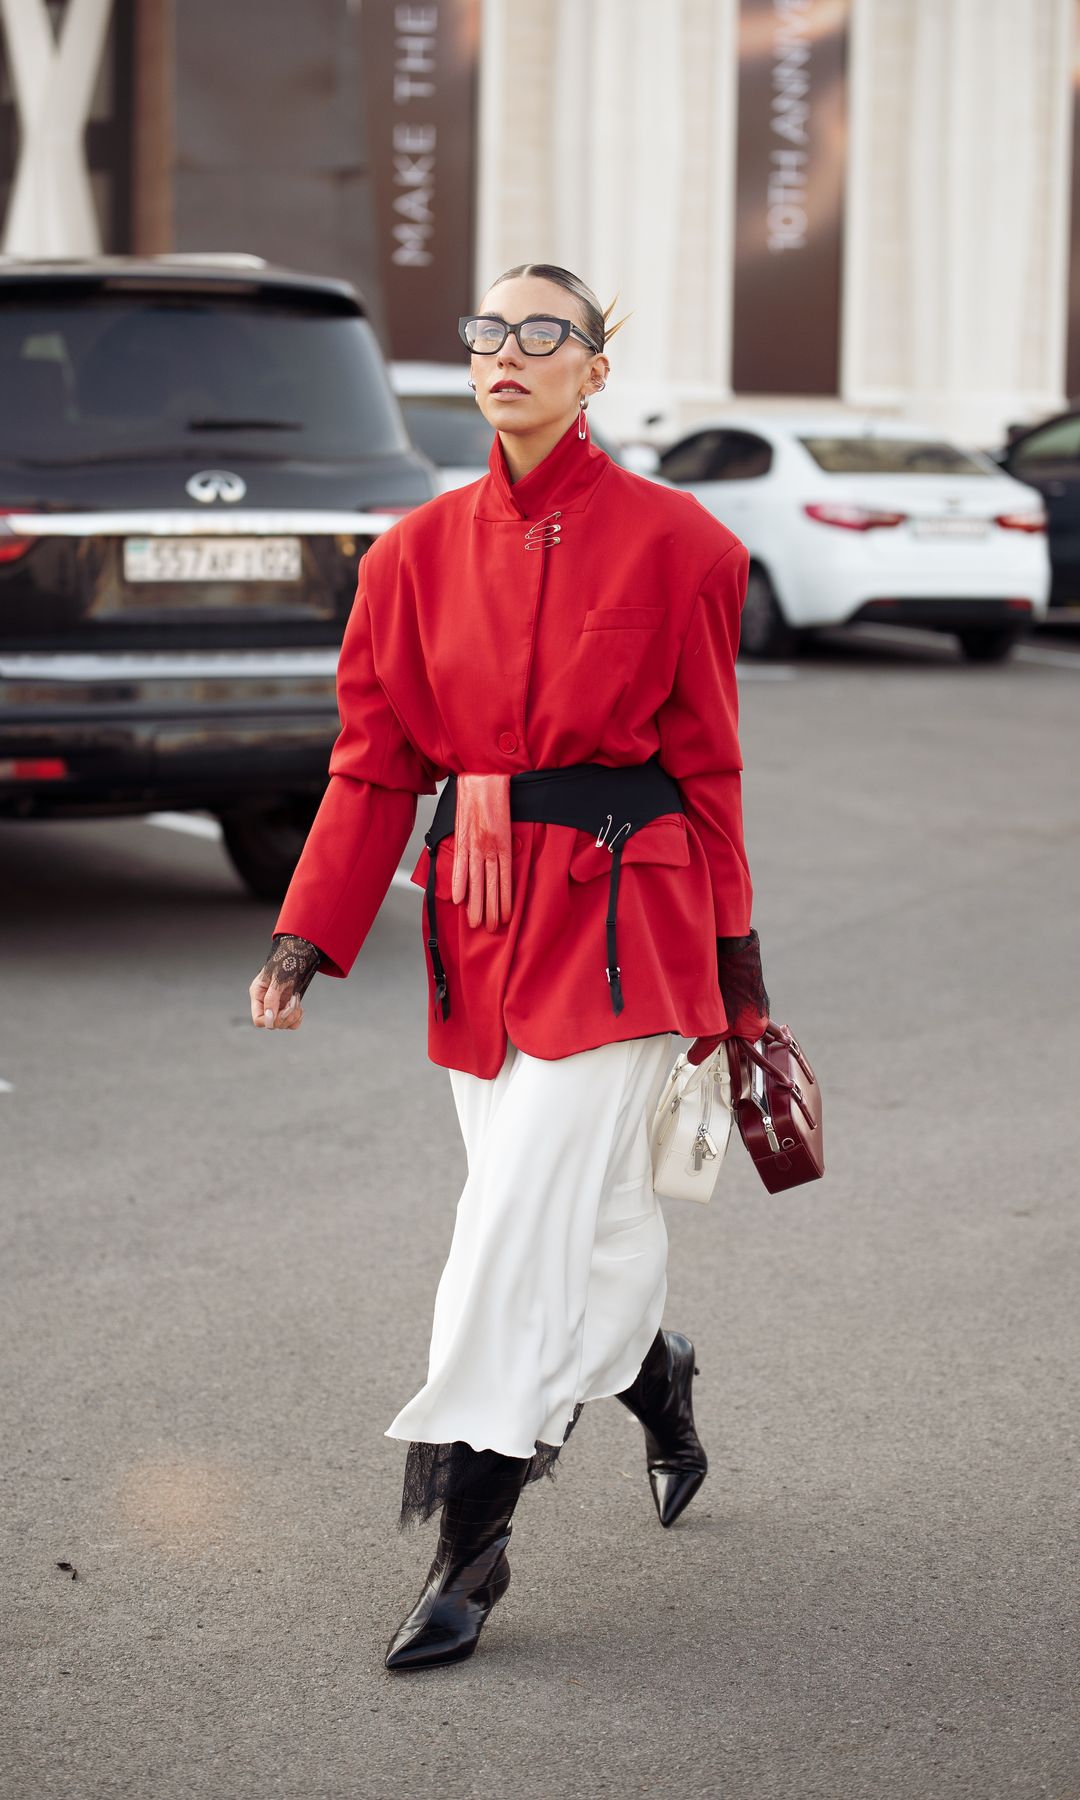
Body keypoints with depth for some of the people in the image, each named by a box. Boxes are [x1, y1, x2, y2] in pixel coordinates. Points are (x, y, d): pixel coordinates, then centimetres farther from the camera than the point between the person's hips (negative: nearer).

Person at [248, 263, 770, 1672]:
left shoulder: (671, 540, -2)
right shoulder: (422, 551, 7)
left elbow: (704, 759, 2)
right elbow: (377, 761, 7)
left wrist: (734, 964, 4)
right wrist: (306, 935, -2)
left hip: (620, 911, -4)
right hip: (478, 910, 4)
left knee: (526, 1223, -9)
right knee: (581, 1216, 12)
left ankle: (472, 1545, -1)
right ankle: (660, 1378, 44)